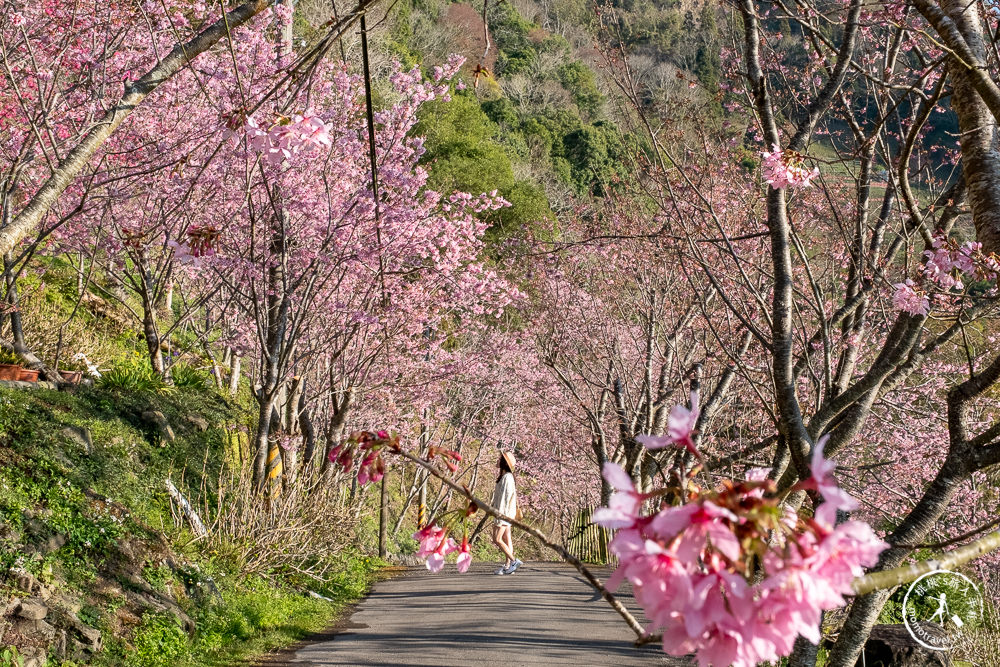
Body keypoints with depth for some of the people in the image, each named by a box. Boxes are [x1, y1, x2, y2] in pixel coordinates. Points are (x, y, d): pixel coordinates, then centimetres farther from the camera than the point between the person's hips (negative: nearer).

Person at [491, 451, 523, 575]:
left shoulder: (507, 477, -18)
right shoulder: (506, 476, 12)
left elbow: (505, 496, -21)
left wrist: (500, 514, -22)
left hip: (504, 512, -10)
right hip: (506, 513, 10)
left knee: (497, 539, -9)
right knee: (506, 539, 9)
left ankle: (514, 561, -7)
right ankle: (508, 565, 11)